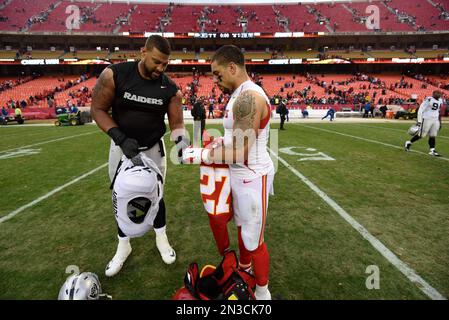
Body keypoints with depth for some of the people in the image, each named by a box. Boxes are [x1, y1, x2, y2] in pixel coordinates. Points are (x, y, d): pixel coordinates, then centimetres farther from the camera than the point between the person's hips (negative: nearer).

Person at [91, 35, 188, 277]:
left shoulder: (170, 89, -11)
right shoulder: (115, 75, -16)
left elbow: (176, 124, -8)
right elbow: (98, 109, -11)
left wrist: (181, 140, -30)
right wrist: (121, 139, -23)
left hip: (153, 148, 1)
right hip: (122, 147, 0)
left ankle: (161, 238, 35)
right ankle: (123, 246, 34)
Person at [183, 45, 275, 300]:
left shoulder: (249, 97, -23)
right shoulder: (241, 95, 10)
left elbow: (240, 154, -26)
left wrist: (200, 156, -17)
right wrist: (220, 142, 3)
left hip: (252, 177, -10)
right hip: (240, 174, 10)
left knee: (254, 240, 7)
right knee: (242, 228, 26)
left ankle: (262, 292, 31)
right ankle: (244, 270, 50)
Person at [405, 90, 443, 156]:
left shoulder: (440, 101, 12)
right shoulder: (428, 100, -12)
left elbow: (439, 112, 21)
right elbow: (420, 110, -13)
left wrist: (439, 122, 20)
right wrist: (419, 121, -17)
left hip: (435, 120, 7)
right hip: (427, 119, -7)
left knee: (433, 136, 4)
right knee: (421, 135, -2)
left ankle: (432, 150, 7)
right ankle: (409, 142, 17)